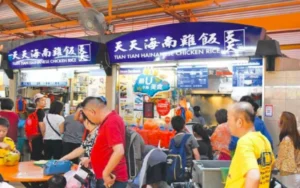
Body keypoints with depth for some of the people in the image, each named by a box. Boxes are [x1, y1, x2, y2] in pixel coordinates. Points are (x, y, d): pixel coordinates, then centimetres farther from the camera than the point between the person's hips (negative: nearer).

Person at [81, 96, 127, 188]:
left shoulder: (111, 123, -21)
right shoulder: (109, 120, 11)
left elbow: (119, 151, -31)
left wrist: (106, 173, -23)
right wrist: (91, 159, 24)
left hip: (112, 179, -10)